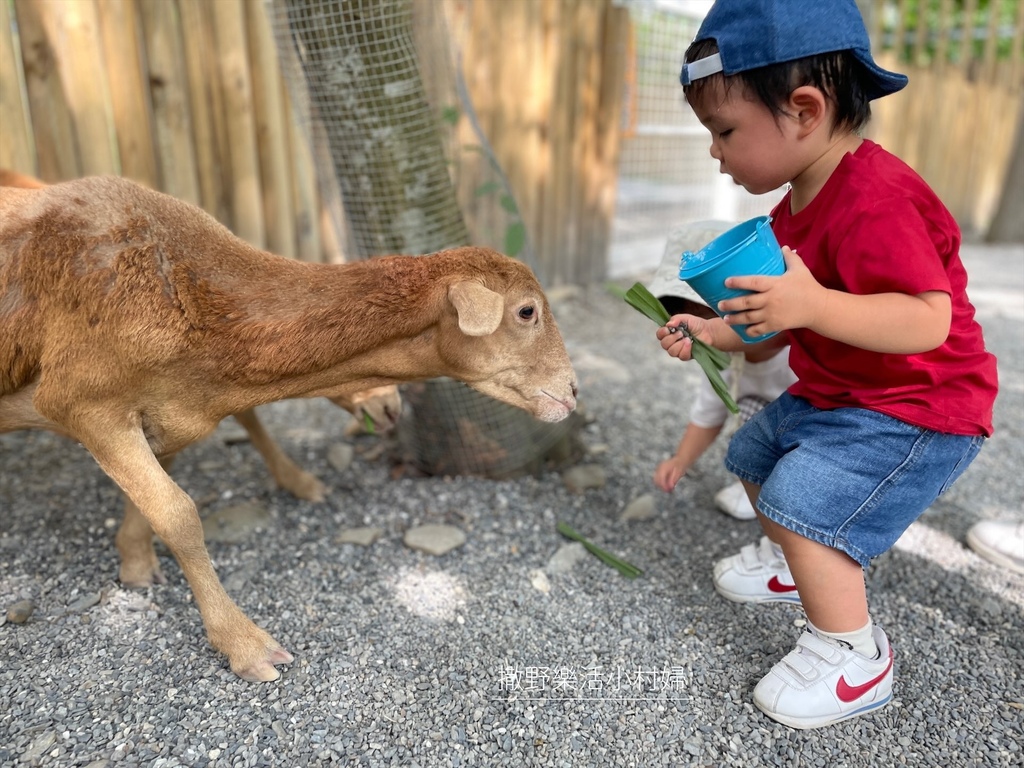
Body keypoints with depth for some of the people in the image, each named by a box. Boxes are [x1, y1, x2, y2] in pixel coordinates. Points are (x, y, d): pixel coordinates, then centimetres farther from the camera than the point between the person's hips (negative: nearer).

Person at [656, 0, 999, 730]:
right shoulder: (799, 206, 5)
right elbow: (786, 324, 11)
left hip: (915, 410, -10)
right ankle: (800, 560, 45)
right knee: (754, 454, 21)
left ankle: (854, 655, -1)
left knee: (801, 499, -22)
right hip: (833, 394, 10)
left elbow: (927, 320, -34)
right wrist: (715, 331, -1)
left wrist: (815, 305, -45)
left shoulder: (874, 202, -28)